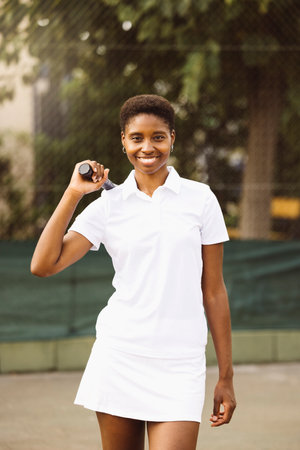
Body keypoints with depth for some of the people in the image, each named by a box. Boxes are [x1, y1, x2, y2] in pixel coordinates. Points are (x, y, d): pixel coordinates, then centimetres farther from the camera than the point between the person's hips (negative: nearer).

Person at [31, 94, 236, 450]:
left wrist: (226, 376, 4)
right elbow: (43, 265, -4)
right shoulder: (108, 204, 5)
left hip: (179, 364, -1)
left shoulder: (200, 199, 3)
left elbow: (213, 290, 5)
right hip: (119, 356, 2)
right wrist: (73, 193, -3)